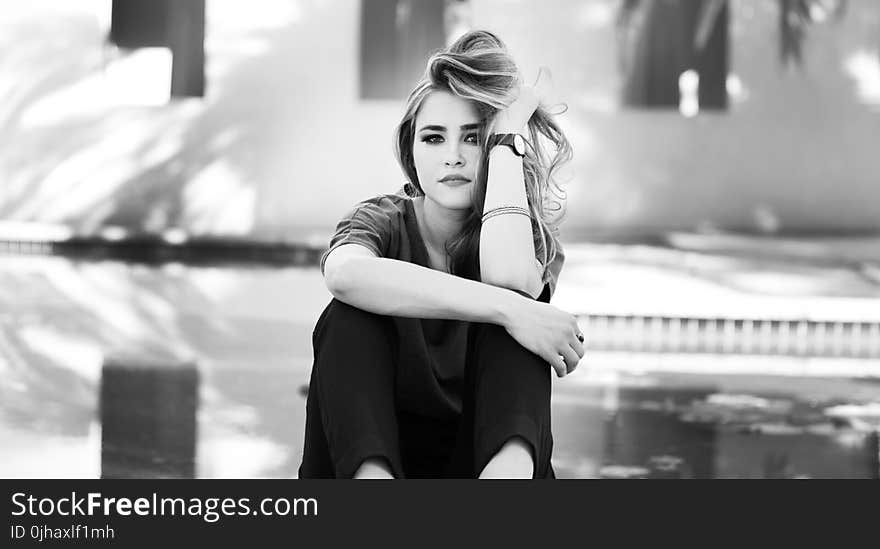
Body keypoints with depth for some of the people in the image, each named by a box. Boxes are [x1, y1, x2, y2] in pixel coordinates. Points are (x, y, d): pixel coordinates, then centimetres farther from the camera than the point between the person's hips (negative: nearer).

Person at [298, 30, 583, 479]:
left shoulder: (530, 233, 2)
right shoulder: (383, 222, 0)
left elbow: (510, 278, -28)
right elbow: (345, 275, -30)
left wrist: (509, 133, -16)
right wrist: (507, 310, -36)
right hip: (373, 448, 0)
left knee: (516, 299, -22)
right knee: (353, 313, -24)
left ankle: (511, 467, -49)